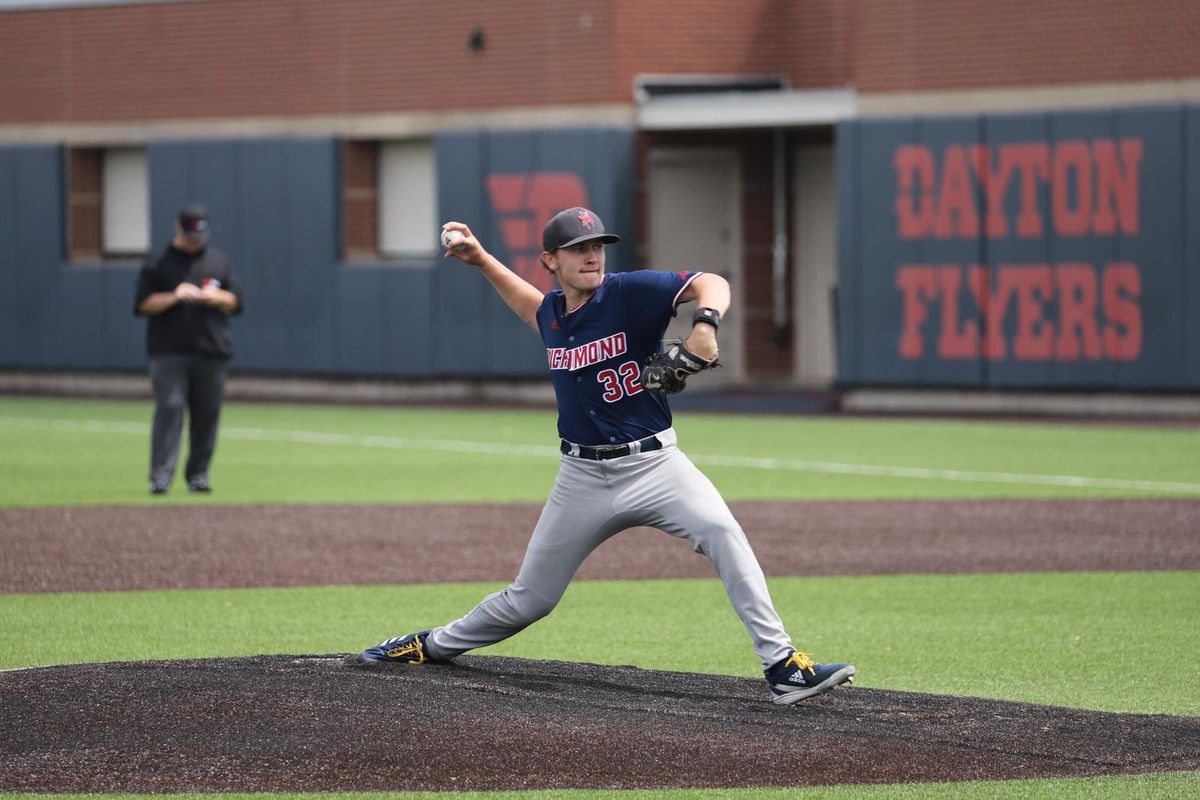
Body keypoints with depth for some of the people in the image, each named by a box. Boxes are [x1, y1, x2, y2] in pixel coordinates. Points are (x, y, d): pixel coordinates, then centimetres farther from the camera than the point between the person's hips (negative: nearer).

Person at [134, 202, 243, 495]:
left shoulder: (218, 261, 16)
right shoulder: (158, 262, 6)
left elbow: (236, 302, 15)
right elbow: (143, 304, 1)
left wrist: (216, 297, -6)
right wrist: (174, 297, -14)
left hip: (212, 351, 3)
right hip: (169, 352, -3)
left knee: (206, 414, 2)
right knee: (169, 408, -14)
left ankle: (198, 474, 12)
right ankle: (161, 476, -18)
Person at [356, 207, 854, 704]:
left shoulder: (630, 293, -12)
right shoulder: (552, 314, 5)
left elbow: (711, 284, -24)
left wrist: (705, 325, -45)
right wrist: (481, 260, 23)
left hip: (652, 463, -4)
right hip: (583, 477, 4)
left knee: (721, 530, -31)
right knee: (528, 600, 11)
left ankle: (783, 667, -31)